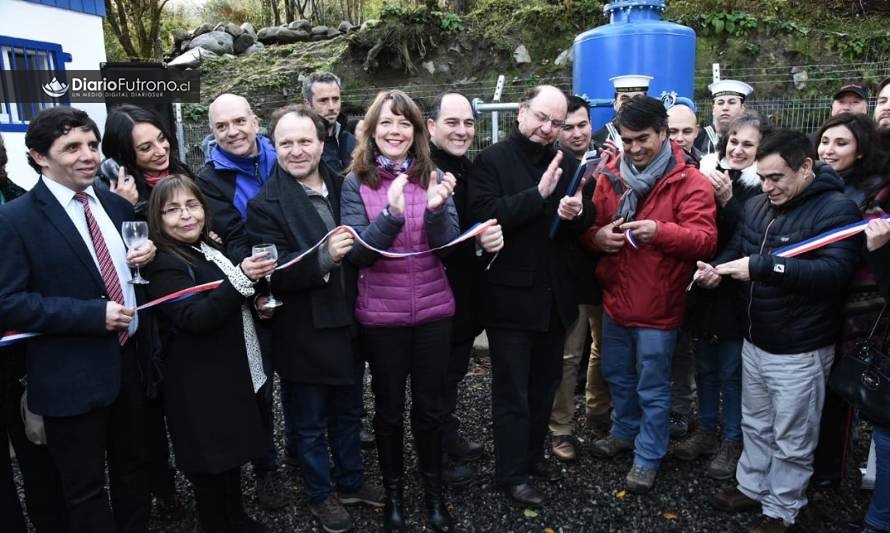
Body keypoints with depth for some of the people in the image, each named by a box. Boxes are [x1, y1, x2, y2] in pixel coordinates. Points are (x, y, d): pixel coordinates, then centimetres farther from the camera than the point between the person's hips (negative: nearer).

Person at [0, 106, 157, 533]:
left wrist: (147, 256, -6)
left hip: (129, 361, 6)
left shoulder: (116, 205, 6)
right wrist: (94, 314, -24)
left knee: (133, 469, 22)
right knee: (85, 490, 12)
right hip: (71, 377, -5)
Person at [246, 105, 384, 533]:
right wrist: (324, 258, -33)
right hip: (304, 334, -5)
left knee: (349, 414, 22)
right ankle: (320, 495, 35)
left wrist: (348, 250, -8)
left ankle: (351, 482, 43)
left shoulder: (342, 187, 3)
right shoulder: (265, 205, -13)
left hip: (347, 324, 5)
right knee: (310, 424, 14)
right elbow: (274, 274, -21)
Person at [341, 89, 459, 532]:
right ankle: (393, 493, 35)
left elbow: (449, 246, -7)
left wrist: (436, 208, -26)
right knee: (388, 407, 14)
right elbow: (357, 254, -13)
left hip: (433, 311, 2)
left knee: (429, 405, 14)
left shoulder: (433, 177, -1)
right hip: (381, 315, -1)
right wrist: (392, 214, -30)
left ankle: (434, 492, 35)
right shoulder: (356, 183, -6)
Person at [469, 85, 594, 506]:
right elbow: (483, 214, -22)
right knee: (513, 390, 5)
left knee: (545, 382, 18)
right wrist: (538, 194, -27)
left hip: (555, 294, 6)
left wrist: (578, 212, -12)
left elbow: (588, 222, 11)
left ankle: (532, 453, 37)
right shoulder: (492, 160, -7)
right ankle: (511, 473, 19)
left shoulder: (567, 164, 10)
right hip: (511, 295, -6)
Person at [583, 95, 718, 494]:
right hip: (615, 299, 5)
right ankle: (625, 431, 46)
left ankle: (648, 456, 28)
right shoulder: (610, 176, 3)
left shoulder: (689, 181, -12)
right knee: (617, 375, 22)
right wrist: (596, 236, -15)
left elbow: (706, 240, -18)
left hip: (658, 305, -5)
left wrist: (660, 231, -35)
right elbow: (588, 226, 9)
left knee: (652, 387, 9)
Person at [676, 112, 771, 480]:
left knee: (732, 371, 8)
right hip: (702, 287, 4)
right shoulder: (707, 173, 2)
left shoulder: (763, 187, -9)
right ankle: (706, 430, 33)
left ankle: (732, 441, 25)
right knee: (705, 366, 17)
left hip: (735, 293, -4)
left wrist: (727, 200, -26)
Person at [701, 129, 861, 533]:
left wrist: (762, 266, -36)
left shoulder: (836, 209, -17)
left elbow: (835, 272, -30)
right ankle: (751, 487, 41)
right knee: (755, 426, 23)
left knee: (791, 441, 11)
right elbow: (736, 248, 16)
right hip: (754, 341, 7)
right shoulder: (757, 205, 5)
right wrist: (718, 269, -7)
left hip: (799, 351, -6)